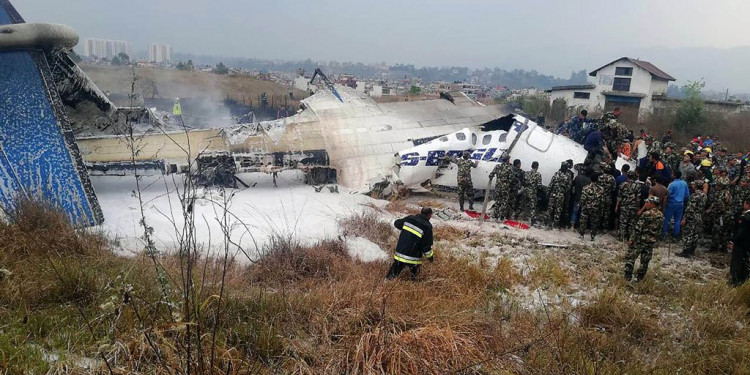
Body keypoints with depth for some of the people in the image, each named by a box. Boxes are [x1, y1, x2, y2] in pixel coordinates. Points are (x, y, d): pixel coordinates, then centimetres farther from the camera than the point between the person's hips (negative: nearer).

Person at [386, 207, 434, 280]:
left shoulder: (410, 218, 5)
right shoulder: (427, 226, -9)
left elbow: (397, 223, 21)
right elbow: (427, 245, -9)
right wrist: (430, 256, 7)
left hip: (400, 253, 4)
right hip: (413, 258, -4)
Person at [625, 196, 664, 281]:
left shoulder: (646, 213, -17)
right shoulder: (661, 216, 4)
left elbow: (638, 228, -17)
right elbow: (658, 229, 9)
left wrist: (632, 240, -12)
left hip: (640, 240, -6)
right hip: (651, 242, 6)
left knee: (630, 257, 4)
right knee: (645, 261, 13)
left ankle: (628, 278, 3)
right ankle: (639, 279, 19)